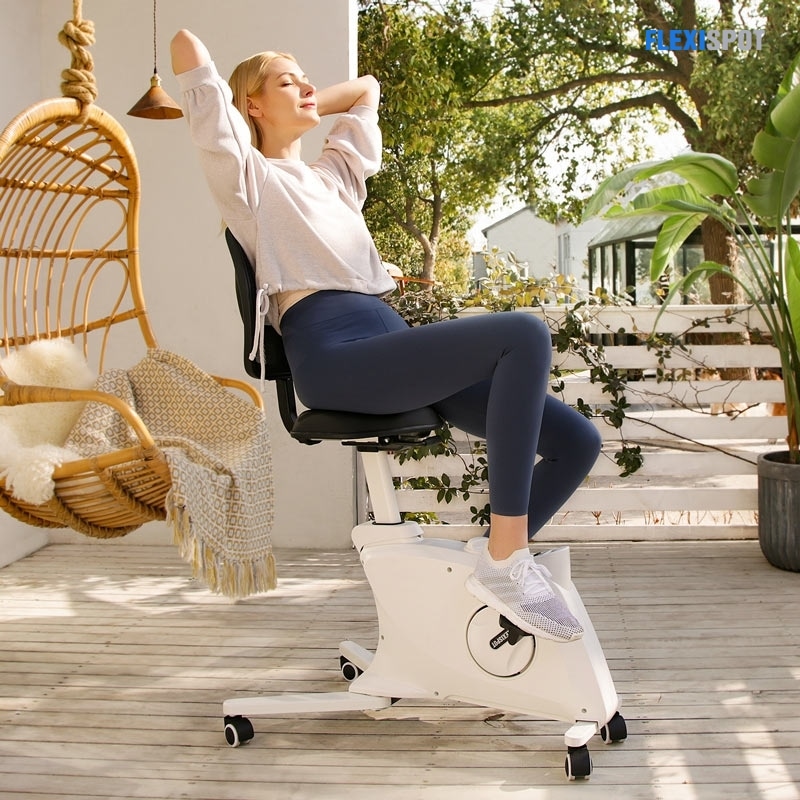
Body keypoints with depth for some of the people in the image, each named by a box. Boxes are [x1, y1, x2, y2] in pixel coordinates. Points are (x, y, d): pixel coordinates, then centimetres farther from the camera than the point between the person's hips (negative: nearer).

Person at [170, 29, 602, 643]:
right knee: (525, 334, -29)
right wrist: (258, 111, 23)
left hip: (393, 342, 8)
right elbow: (187, 47, 8)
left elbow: (367, 88, 48)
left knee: (577, 440, -7)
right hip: (333, 354, -8)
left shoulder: (335, 174, 33)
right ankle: (505, 563, -27)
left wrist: (304, 107, 39)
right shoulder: (248, 174, 13)